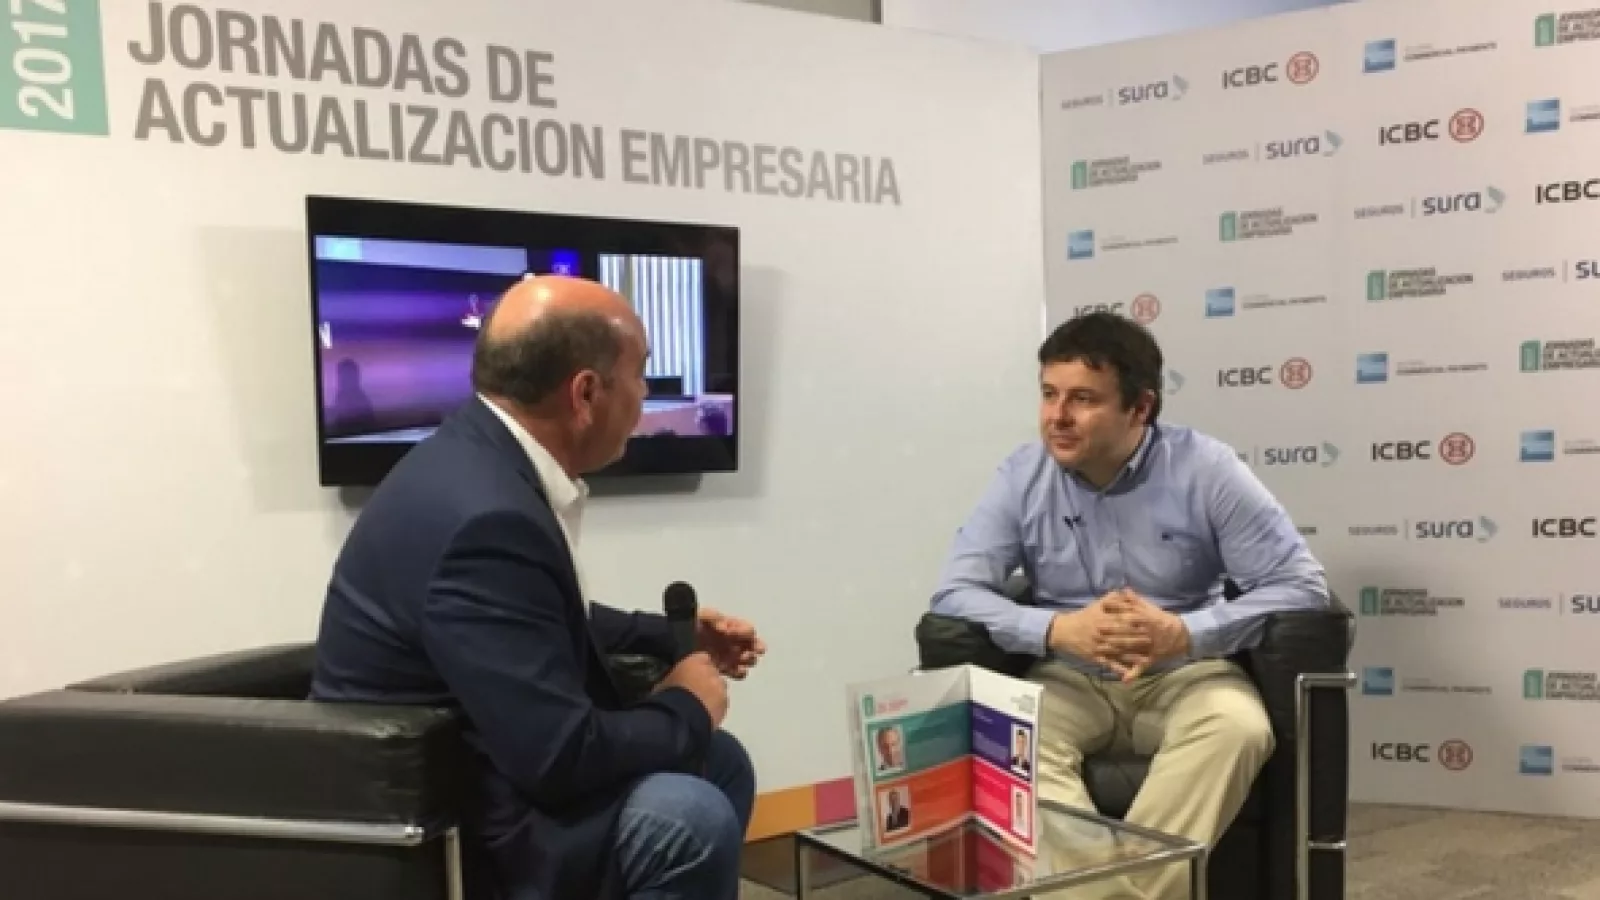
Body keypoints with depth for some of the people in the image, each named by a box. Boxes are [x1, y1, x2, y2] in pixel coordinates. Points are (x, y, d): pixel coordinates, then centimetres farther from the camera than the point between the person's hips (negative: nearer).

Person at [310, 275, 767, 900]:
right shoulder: (487, 517, -31)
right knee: (693, 818, -25)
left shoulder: (484, 456, -1)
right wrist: (686, 708, -12)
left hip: (461, 761, 10)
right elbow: (563, 758, -29)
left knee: (719, 761, 11)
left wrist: (671, 637, 13)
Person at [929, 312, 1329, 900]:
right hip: (1069, 679, 1)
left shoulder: (1205, 469, -9)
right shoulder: (1022, 477, -4)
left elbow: (1302, 585, -11)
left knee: (1240, 728, -33)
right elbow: (955, 592, -8)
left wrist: (1183, 633, -26)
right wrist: (1059, 630, -26)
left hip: (1184, 674, -1)